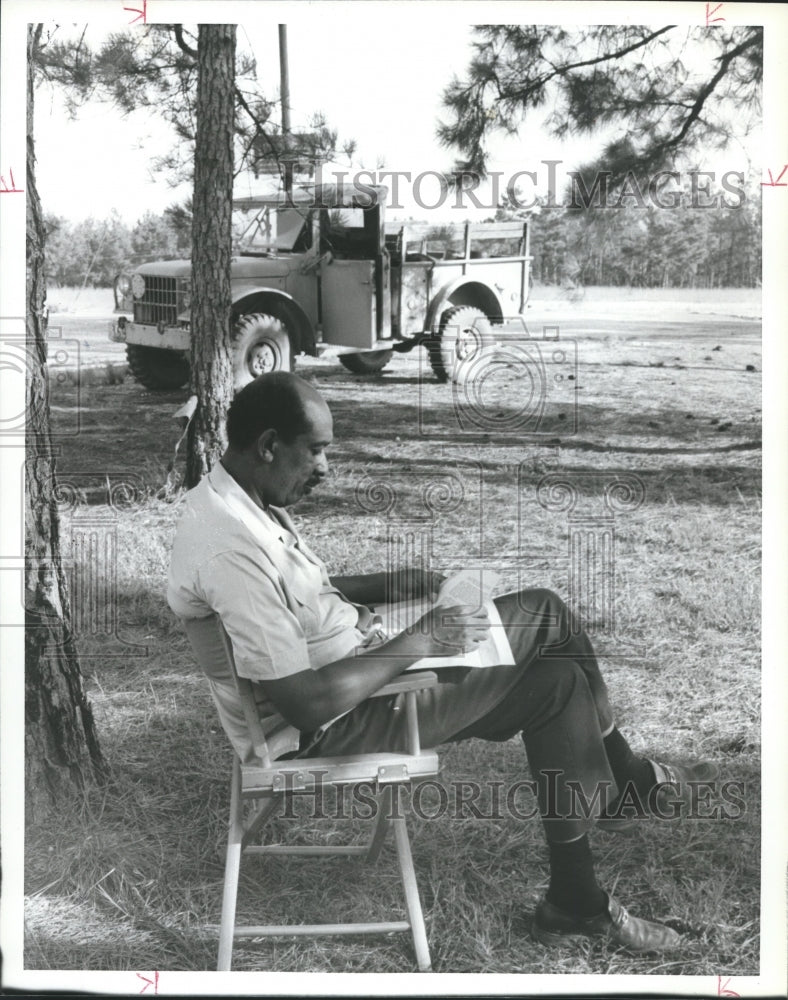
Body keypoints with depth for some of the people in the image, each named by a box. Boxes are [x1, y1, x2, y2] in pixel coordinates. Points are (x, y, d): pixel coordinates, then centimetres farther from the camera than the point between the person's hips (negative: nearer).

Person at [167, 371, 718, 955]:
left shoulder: (238, 498, 0)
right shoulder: (231, 548, -31)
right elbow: (308, 705, -32)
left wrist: (380, 587, 2)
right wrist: (420, 641, -23)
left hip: (357, 653, 10)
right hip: (331, 726, -10)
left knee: (545, 611, 7)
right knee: (559, 686, -9)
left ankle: (626, 780, 22)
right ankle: (629, 783, 21)